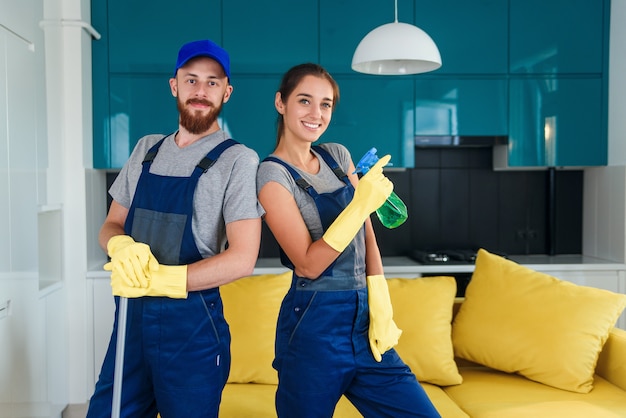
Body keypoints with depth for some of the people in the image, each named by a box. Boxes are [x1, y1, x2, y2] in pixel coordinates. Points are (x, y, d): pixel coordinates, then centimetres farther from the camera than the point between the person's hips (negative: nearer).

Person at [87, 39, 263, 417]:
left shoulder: (237, 159, -9)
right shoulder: (147, 149, 10)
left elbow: (242, 258, -15)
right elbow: (111, 226, 14)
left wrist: (156, 279, -19)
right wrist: (121, 246, -11)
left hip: (191, 321, -5)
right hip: (131, 316, 5)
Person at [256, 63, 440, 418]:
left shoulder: (338, 156, 10)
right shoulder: (273, 174, -9)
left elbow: (367, 235, 9)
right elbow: (309, 264, -16)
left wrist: (380, 308, 0)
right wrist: (362, 203, -24)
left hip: (363, 318, 6)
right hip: (314, 325, -5)